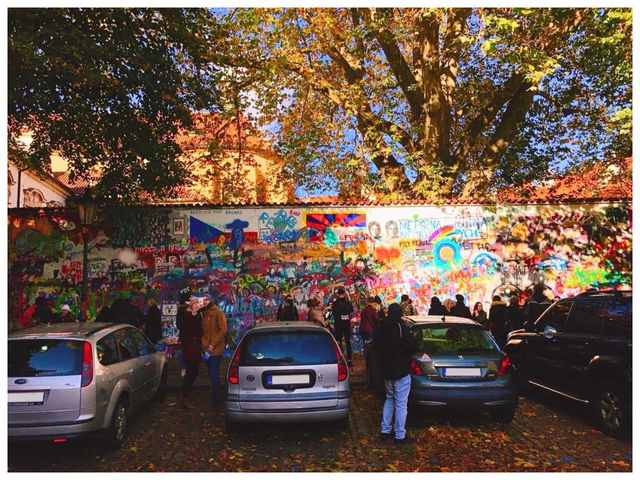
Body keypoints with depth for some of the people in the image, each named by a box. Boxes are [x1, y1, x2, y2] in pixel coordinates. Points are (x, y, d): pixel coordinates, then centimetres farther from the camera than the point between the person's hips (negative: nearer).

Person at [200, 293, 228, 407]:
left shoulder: (217, 312, -8)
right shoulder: (203, 313, 12)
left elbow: (223, 330, -14)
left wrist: (212, 344, -17)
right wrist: (204, 345, 7)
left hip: (215, 349, -7)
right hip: (206, 349, 7)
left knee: (214, 375, -5)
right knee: (212, 374, 14)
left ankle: (216, 398, 9)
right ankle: (217, 397, 27)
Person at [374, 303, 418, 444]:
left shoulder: (381, 329, 3)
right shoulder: (401, 328, -19)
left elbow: (376, 345, 16)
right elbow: (413, 347, -19)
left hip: (386, 370, 7)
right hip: (401, 371, -7)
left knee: (389, 399, 20)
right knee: (401, 403, 2)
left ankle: (385, 430, 24)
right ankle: (400, 435, 8)